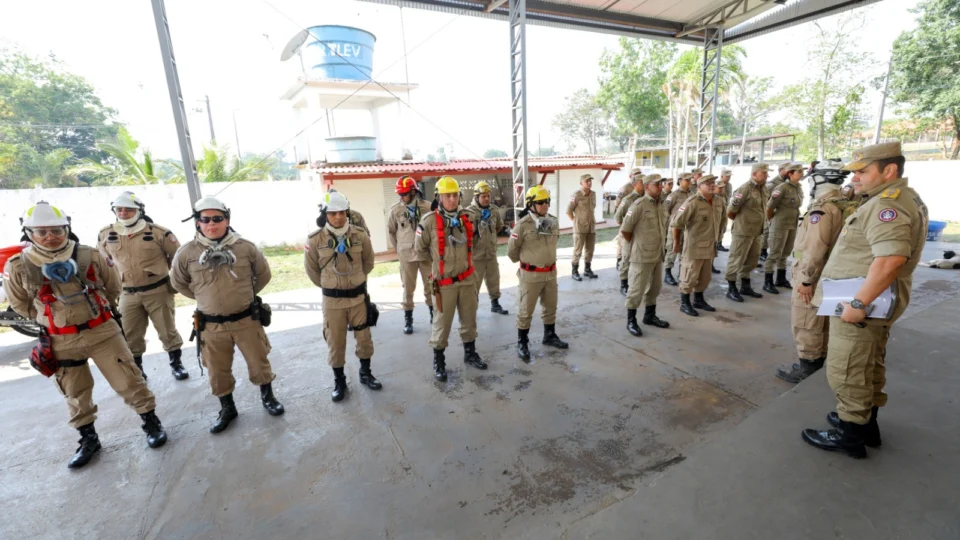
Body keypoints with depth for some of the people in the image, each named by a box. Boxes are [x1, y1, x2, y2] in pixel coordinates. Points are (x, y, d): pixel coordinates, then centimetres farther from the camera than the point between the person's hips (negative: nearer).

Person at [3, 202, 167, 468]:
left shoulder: (90, 256, -7)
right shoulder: (18, 267, -7)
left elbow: (113, 286, 10)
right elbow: (20, 304, 10)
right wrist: (53, 316, 11)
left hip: (103, 331, -1)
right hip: (61, 342, 1)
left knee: (128, 381, 1)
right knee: (76, 394, 15)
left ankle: (151, 422, 17)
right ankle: (88, 439, 32)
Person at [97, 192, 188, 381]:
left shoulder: (157, 232, -11)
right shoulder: (106, 234, 2)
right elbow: (105, 261, 19)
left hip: (158, 291, -4)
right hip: (128, 294, 4)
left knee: (167, 331, 6)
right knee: (131, 335, 12)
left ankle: (176, 363, 21)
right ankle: (136, 369, 28)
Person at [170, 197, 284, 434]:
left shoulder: (245, 247, -8)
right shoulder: (187, 253, -7)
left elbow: (263, 274, 7)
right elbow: (178, 282, 10)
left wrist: (245, 294, 7)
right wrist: (205, 298, 8)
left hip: (247, 319, -1)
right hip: (211, 325, 1)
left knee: (259, 362, 13)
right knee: (218, 372, 15)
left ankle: (267, 397, 36)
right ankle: (227, 408, 37)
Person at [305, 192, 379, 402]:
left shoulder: (360, 235, -7)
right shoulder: (315, 239, -12)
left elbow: (368, 261, 9)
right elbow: (311, 269, 2)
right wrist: (329, 285, 8)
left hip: (358, 296, 2)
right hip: (332, 300, -1)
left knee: (364, 337, 13)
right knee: (335, 341, 10)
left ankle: (365, 373, 34)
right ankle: (339, 380, 29)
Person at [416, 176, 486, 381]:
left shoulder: (466, 217, -1)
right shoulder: (429, 221, -15)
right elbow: (421, 250, -4)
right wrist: (440, 261, 4)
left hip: (467, 278, 5)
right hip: (444, 282, -4)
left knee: (469, 318, 16)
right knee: (442, 322, 6)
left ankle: (470, 354, 35)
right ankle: (438, 361, 23)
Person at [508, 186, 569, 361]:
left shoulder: (553, 222, 2)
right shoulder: (523, 225, -17)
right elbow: (512, 250, -7)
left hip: (550, 272, 6)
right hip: (531, 274, -6)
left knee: (550, 307, 19)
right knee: (525, 310, 5)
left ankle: (549, 336, 38)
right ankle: (522, 343, 19)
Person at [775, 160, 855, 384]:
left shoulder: (821, 209, -20)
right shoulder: (846, 207, 10)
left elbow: (814, 249, -26)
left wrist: (806, 280, -22)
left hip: (813, 277, -10)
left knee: (805, 324, 0)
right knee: (822, 322, 19)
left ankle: (807, 367, 8)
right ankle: (819, 359, 31)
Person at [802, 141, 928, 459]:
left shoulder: (887, 204, -21)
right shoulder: (903, 198, 15)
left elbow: (890, 259, -33)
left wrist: (858, 303, -30)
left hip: (861, 305, -11)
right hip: (876, 301, 11)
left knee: (846, 373, 1)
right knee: (868, 369, 21)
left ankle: (850, 435, 13)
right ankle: (866, 424, 35)